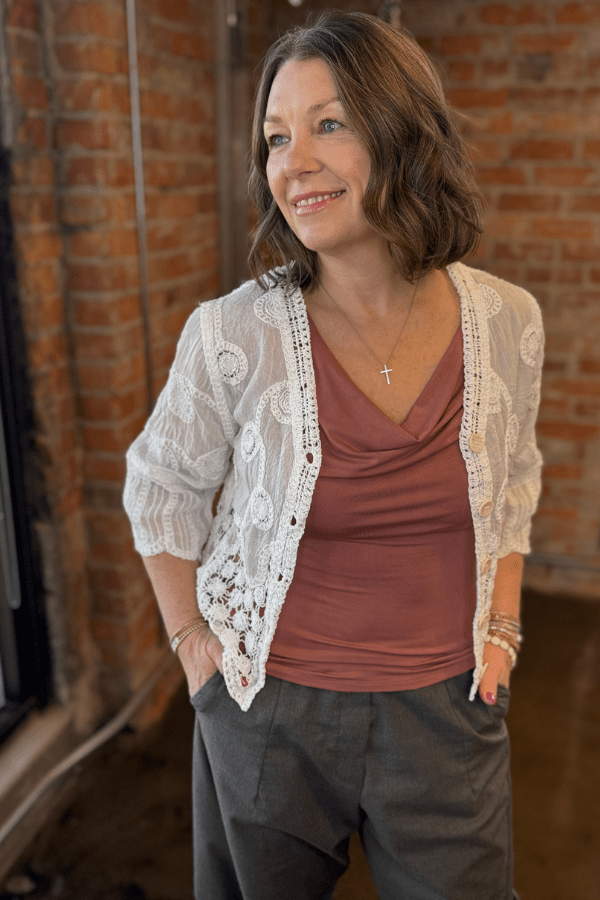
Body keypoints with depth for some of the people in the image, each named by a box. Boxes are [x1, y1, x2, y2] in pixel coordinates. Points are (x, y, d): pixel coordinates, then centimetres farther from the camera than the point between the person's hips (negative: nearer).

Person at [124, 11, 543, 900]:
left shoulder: (506, 323, -9)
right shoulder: (232, 335, -18)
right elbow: (160, 488, -1)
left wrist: (502, 627, 3)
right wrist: (191, 641, -1)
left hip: (447, 707, 2)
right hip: (268, 709, -1)